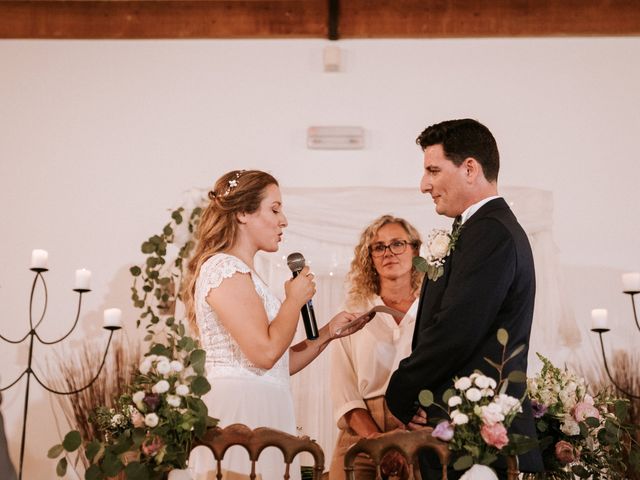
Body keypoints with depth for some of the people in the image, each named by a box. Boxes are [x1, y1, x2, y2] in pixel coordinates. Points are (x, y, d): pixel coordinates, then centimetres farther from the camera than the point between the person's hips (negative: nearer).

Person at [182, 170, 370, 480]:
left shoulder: (242, 273, 20)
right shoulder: (224, 267, -10)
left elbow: (280, 365, 18)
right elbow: (265, 352, -20)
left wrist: (328, 332, 9)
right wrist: (296, 298, -6)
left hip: (263, 413, 10)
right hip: (242, 408, -10)